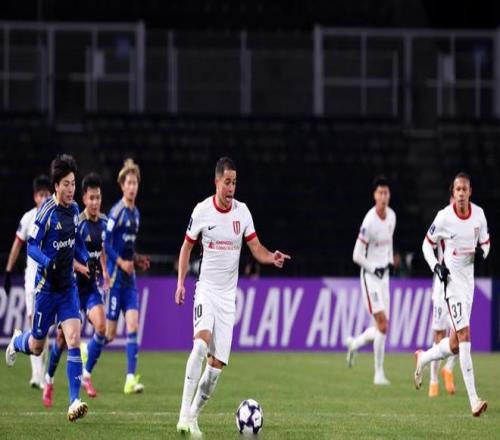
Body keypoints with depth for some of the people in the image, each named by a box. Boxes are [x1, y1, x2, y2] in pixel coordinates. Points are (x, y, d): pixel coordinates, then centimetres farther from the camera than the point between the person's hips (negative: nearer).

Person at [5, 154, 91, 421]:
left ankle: (74, 401, -15)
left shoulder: (74, 209, 3)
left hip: (68, 286, 4)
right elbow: (31, 247, -15)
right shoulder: (47, 212, -16)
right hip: (47, 286, -4)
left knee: (74, 339, -12)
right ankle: (17, 342, 48)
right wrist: (48, 262, -31)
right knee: (37, 347, 10)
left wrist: (87, 260, 4)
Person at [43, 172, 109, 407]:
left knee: (101, 326, -19)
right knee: (63, 335, 3)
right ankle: (49, 380, 25)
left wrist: (104, 271, 8)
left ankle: (87, 375, -4)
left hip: (92, 286, 4)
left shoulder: (104, 221, 3)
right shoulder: (77, 223, -15)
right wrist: (81, 267, -29)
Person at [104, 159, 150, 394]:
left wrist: (137, 260, 8)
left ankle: (131, 379, -11)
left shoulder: (135, 212, 12)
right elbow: (105, 244, -15)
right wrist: (121, 262, -21)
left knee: (133, 325, -6)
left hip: (129, 278, 7)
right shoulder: (117, 212, -12)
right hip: (115, 277, -7)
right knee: (109, 332, -2)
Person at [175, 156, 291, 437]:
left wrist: (272, 257, -19)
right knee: (202, 342, -27)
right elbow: (187, 247, 8)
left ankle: (195, 415, 14)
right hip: (206, 288, -3)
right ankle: (184, 414, -27)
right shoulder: (202, 211, -4)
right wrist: (181, 282, 0)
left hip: (228, 294, 3)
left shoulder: (242, 211, 1)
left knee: (218, 363, -2)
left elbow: (257, 249, 2)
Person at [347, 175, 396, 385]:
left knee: (382, 326, 8)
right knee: (382, 323, -13)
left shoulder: (392, 216, 4)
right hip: (370, 275, -7)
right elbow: (357, 256, -15)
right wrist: (375, 269, -15)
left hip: (384, 274, 7)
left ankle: (354, 343, 34)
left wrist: (390, 261, 9)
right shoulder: (369, 222, -19)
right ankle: (379, 374, -7)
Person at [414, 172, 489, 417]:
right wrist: (435, 266, -14)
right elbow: (427, 244, 1)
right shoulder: (444, 217, -11)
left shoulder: (479, 214, 2)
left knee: (455, 344, 10)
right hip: (452, 279, -6)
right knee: (464, 334, -16)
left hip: (469, 279, 6)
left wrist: (482, 252, -7)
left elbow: (485, 242, 16)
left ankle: (423, 359, 41)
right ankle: (473, 400, -18)